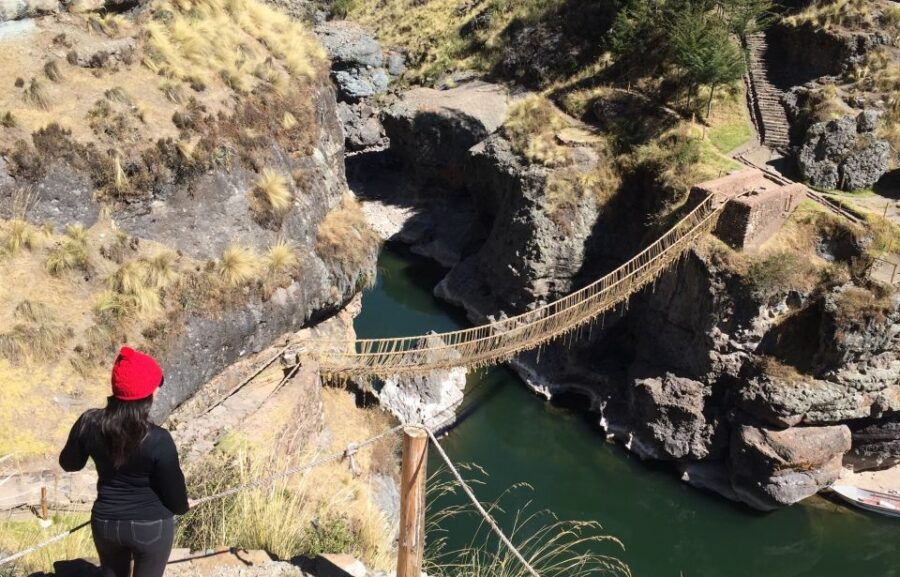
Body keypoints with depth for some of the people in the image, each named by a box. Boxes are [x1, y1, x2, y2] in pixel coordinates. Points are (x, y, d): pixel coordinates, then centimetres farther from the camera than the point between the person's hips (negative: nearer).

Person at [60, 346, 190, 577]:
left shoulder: (89, 423, -16)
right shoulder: (158, 440, -28)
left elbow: (69, 463, 3)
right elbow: (173, 490, -14)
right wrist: (183, 505, 8)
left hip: (105, 522, 4)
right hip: (151, 526, -4)